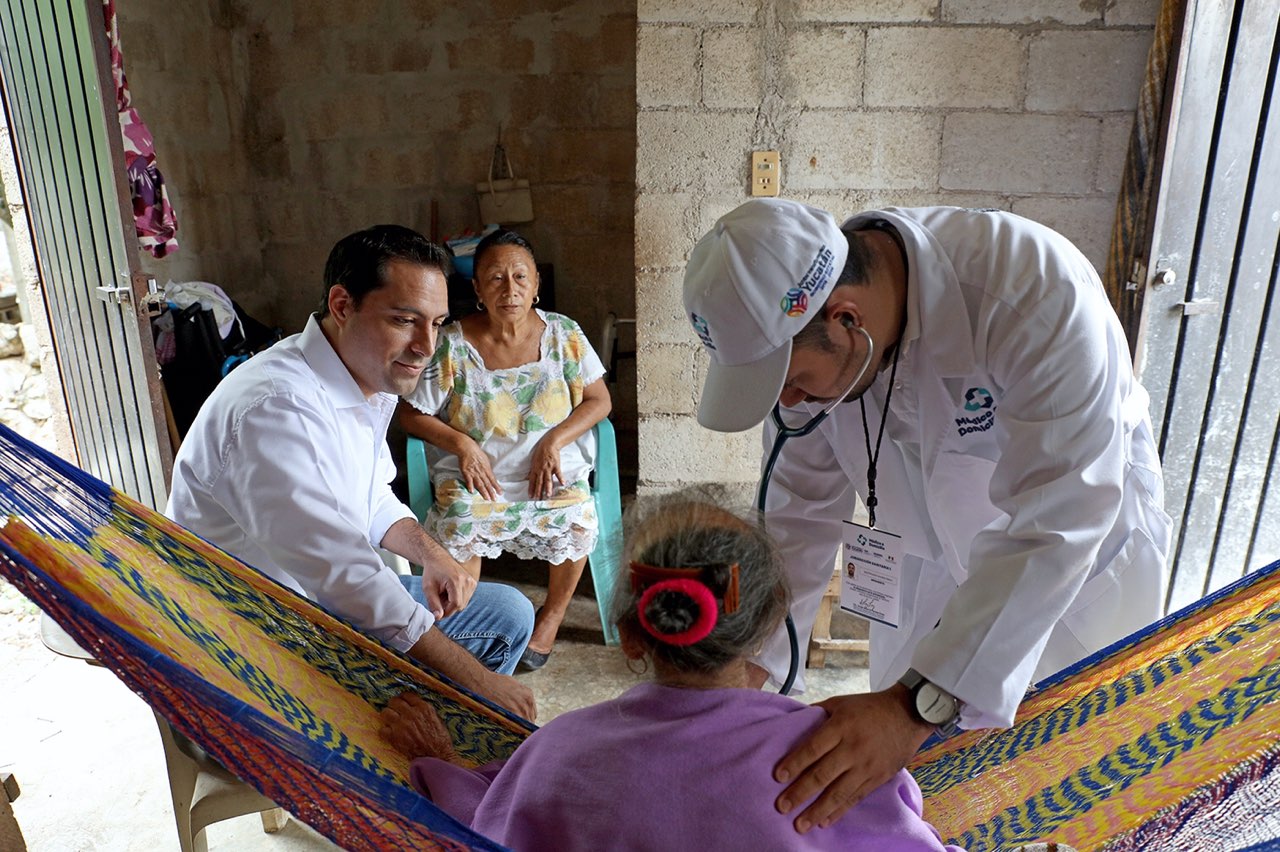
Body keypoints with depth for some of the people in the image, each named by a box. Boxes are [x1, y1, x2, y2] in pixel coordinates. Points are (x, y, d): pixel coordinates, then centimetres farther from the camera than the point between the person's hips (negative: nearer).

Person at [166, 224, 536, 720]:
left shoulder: (372, 380, 2)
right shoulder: (276, 406, -30)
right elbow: (340, 571, -36)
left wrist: (429, 554, -6)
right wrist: (476, 677, -35)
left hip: (335, 599, 9)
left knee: (507, 614, 6)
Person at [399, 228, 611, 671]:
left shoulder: (564, 334, -1)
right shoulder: (451, 344, -5)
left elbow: (599, 400, 2)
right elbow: (412, 413, 1)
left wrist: (553, 440, -13)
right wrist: (460, 443, -15)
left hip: (554, 469, 1)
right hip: (476, 474, 0)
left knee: (577, 519, -26)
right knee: (458, 524, -29)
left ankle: (553, 613, 4)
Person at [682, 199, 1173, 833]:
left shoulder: (1032, 288, -36)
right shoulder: (800, 332, -20)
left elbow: (1057, 519, -40)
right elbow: (803, 506, -11)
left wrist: (920, 705, -46)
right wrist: (750, 664, -18)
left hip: (1085, 549, -3)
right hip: (932, 562, 4)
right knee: (904, 784, 10)